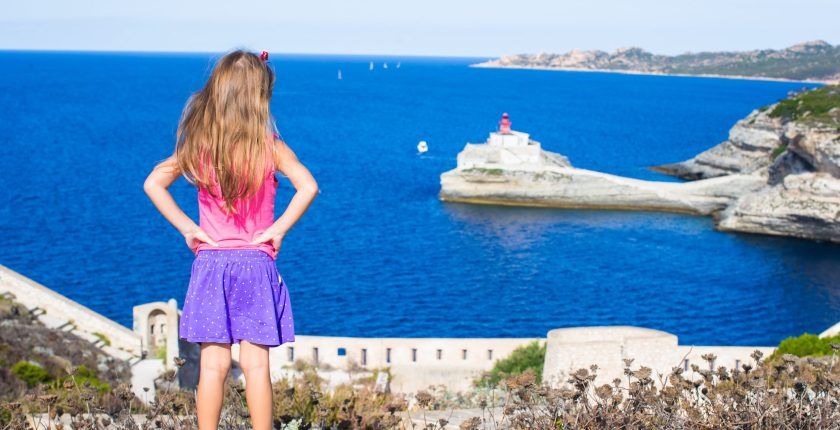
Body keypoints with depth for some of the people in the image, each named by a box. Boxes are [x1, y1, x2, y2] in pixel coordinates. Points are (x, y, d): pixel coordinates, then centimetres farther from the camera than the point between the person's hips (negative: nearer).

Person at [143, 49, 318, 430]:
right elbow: (307, 187, -19)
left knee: (213, 365, 5)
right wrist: (278, 229, -9)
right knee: (255, 365, 2)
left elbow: (153, 184, -2)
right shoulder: (270, 147, -7)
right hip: (256, 264, -2)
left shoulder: (198, 145, 0)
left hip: (210, 263, 2)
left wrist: (187, 228, 0)